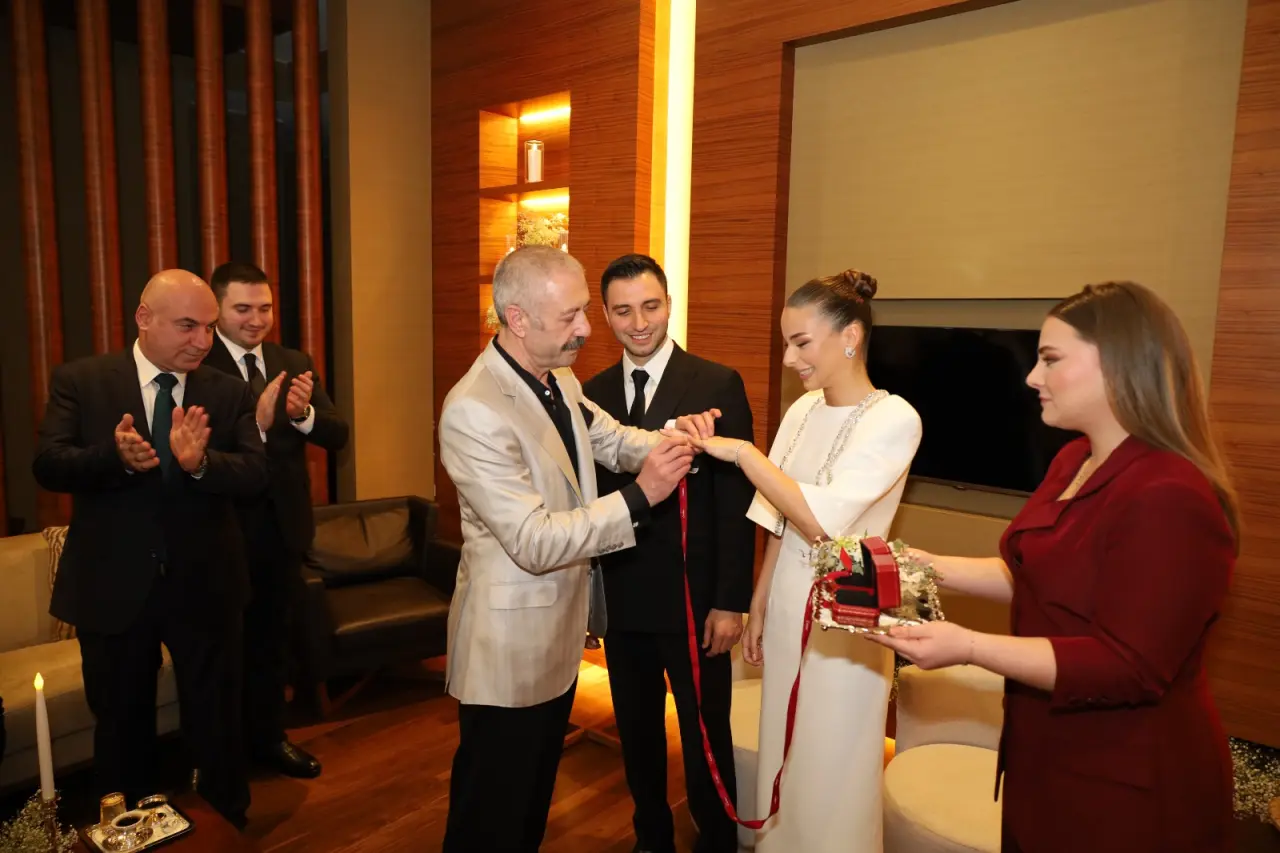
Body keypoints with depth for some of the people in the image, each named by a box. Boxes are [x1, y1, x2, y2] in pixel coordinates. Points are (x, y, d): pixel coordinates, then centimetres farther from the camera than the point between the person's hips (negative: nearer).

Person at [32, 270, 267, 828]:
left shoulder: (229, 392, -2)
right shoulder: (79, 380, -5)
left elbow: (255, 474, -12)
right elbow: (47, 465, -13)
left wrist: (201, 462, -33)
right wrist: (115, 457, -33)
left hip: (205, 585, 1)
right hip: (112, 586, 0)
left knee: (216, 722, 14)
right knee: (121, 724, 20)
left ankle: (229, 829, 36)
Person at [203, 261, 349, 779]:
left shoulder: (295, 364, 3)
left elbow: (338, 436, -5)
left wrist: (304, 414, -24)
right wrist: (257, 422, -37)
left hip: (282, 526, 5)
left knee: (271, 637, 19)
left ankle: (268, 736, 38)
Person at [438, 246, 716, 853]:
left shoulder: (560, 381, 0)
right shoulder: (474, 411, -27)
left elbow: (615, 441, 10)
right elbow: (534, 542, -29)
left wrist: (674, 437, -11)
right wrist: (639, 497, -29)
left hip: (559, 632, 8)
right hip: (510, 644, -8)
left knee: (538, 785, 28)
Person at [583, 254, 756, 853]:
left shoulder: (718, 385, -9)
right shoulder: (593, 392, 4)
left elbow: (736, 501, -10)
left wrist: (730, 602, -11)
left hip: (694, 600, -4)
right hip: (619, 600, 4)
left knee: (706, 740, 12)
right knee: (636, 734, 19)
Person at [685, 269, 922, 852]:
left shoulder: (893, 419, -17)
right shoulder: (802, 411, 3)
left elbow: (820, 518, -25)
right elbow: (779, 524, 8)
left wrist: (740, 450, -22)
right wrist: (758, 609, 10)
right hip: (786, 607, 6)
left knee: (830, 773, 11)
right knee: (782, 757, 20)